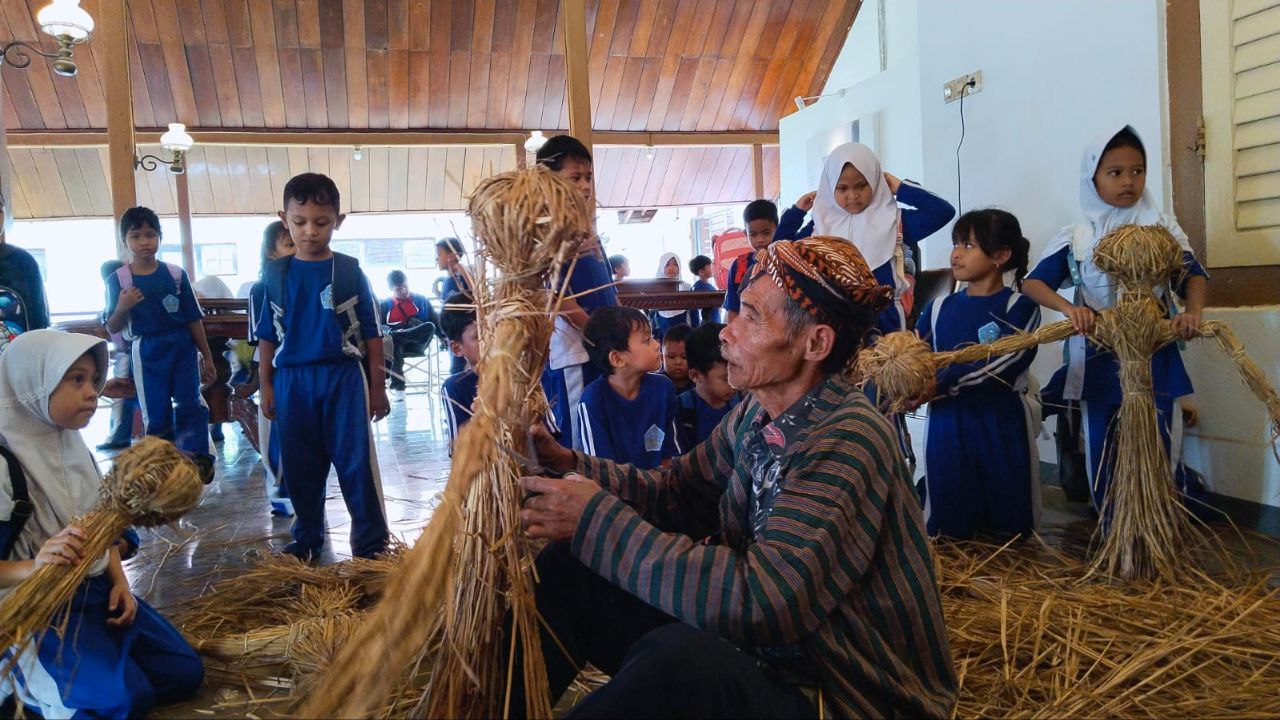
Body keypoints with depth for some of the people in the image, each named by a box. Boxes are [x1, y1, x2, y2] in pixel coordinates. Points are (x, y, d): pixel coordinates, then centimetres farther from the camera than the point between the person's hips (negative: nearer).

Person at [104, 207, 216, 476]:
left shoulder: (176, 274, -1)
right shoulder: (118, 279, -1)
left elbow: (193, 319, 4)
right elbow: (113, 329, 2)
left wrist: (207, 357, 7)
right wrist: (122, 308, -19)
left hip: (182, 346, 0)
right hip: (146, 351, 0)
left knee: (190, 405, -9)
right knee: (156, 414, 7)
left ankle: (197, 459, -4)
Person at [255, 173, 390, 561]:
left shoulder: (350, 271, -3)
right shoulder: (276, 274, 3)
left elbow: (371, 333, 0)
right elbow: (268, 336, 9)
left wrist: (377, 385, 0)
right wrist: (266, 385, 7)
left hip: (344, 376, -2)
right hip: (292, 379, 3)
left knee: (357, 463, 0)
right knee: (300, 467, 12)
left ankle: (371, 543, 9)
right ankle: (307, 537, 29)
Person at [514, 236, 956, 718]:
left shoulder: (846, 442, -25)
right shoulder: (757, 415, 1)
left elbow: (757, 602, -34)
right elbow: (674, 492, 10)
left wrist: (599, 520, -27)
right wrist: (565, 463, -4)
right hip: (763, 651, 8)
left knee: (682, 657, -37)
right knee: (570, 566, 0)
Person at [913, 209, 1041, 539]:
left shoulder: (1019, 307, -4)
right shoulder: (939, 309, 10)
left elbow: (1003, 364, -18)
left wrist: (943, 384, -26)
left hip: (1002, 428, -3)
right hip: (947, 428, 3)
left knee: (1006, 530, 6)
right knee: (948, 529, 9)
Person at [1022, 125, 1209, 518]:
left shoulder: (1162, 228, 1)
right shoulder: (1075, 239, -1)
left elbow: (1193, 275, 1)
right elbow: (1033, 282, -4)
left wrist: (1194, 312, -20)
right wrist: (1069, 307, -23)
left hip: (1154, 358, 0)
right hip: (1099, 361, 1)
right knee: (1103, 451, 8)